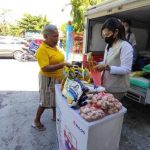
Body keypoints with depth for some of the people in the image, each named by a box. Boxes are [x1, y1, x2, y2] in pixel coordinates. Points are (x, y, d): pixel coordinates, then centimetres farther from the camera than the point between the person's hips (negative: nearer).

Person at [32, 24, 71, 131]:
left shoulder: (54, 46, 4)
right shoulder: (42, 50, -23)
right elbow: (46, 68, -31)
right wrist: (63, 64, -32)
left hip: (58, 78, 8)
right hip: (48, 79, -8)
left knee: (56, 98, 20)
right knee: (45, 101, 6)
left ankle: (55, 116, 42)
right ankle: (36, 121, 29)